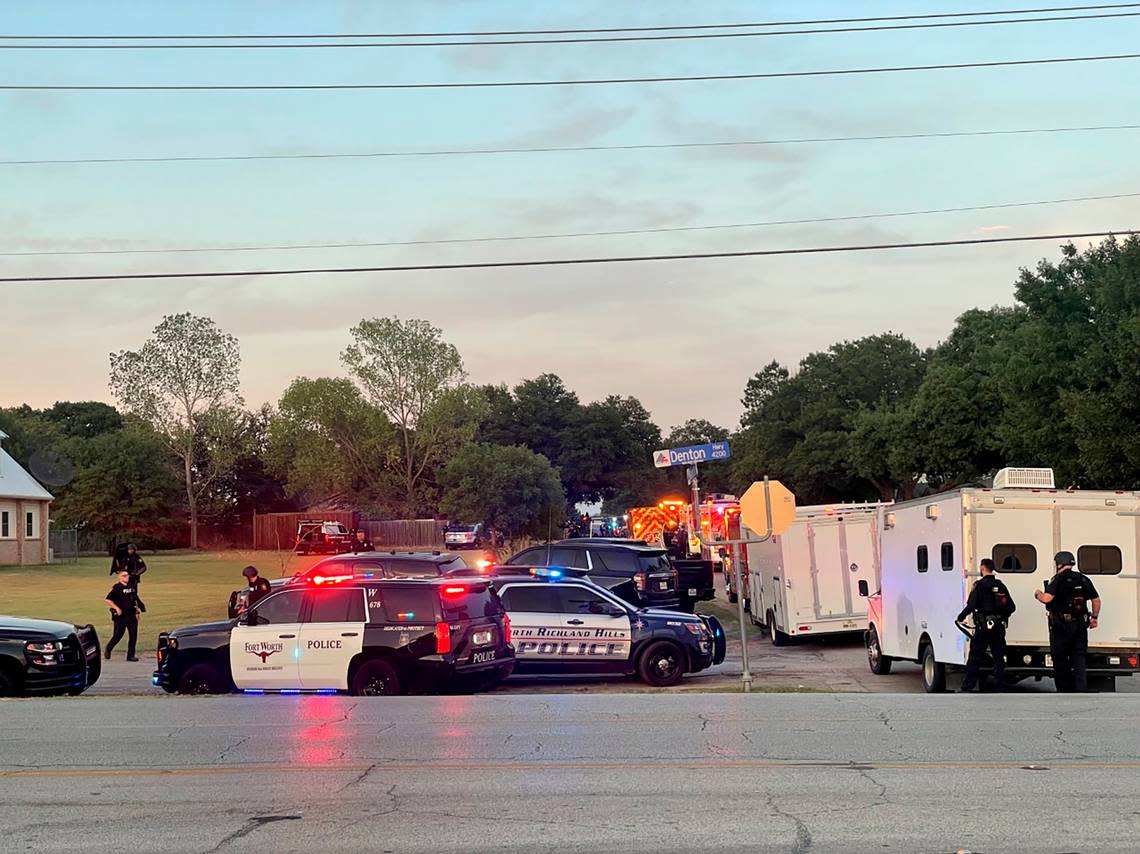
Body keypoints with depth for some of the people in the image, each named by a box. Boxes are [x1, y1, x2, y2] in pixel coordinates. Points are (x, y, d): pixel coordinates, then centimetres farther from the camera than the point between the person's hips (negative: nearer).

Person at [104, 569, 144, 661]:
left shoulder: (132, 586, 12)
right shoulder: (117, 588, -8)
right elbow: (107, 600, -12)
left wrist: (137, 609, 17)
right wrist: (116, 608, -17)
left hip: (132, 615, 6)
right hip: (120, 616, -6)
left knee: (133, 635, 0)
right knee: (118, 635, -3)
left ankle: (130, 655, 5)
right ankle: (108, 650, 21)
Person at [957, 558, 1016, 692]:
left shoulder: (979, 585, -9)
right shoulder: (1001, 585, 9)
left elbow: (971, 605, -17)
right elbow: (1012, 607, 11)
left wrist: (960, 617, -3)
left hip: (983, 627, -5)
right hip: (999, 628, 5)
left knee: (974, 658, -1)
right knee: (999, 658, 11)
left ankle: (967, 688, -1)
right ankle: (1000, 687, 10)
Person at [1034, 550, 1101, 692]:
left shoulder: (1058, 579, -10)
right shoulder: (1084, 580, 9)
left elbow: (1047, 598, -21)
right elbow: (1096, 600, 12)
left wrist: (1038, 595, 1)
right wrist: (1094, 618, 23)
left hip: (1061, 625, -5)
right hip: (1080, 625, 5)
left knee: (1060, 659, 6)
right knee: (1079, 659, 5)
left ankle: (1065, 690, 10)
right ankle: (1081, 690, -6)